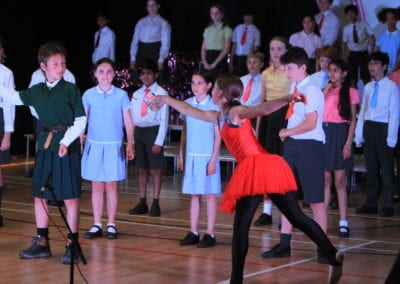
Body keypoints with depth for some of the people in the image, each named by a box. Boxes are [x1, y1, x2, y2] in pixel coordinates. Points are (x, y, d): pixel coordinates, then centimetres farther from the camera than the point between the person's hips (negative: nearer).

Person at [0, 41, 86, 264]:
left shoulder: (71, 90, -5)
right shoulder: (37, 91, 8)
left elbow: (80, 121, -6)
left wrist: (66, 142, -16)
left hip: (67, 147, -6)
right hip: (46, 146, 6)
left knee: (71, 197, -3)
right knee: (40, 195, 10)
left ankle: (72, 245, 4)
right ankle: (42, 244, 21)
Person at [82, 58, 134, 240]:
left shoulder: (121, 95, 0)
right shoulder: (88, 95, 1)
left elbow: (128, 122, 3)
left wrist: (130, 144, -2)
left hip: (114, 146, -1)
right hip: (94, 145, 1)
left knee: (111, 186, 3)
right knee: (97, 186, 5)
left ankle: (111, 224, 10)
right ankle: (97, 225, 11)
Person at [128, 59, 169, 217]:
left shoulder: (161, 94, -7)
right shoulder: (136, 94, 10)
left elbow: (164, 119, -9)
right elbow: (132, 118, 12)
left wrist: (159, 142, -13)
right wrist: (131, 140, 8)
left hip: (153, 132, -5)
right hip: (138, 132, 5)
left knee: (155, 169, 0)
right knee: (142, 169, 10)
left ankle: (155, 204, 7)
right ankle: (142, 203, 16)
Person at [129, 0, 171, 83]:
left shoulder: (163, 23, 5)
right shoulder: (141, 22, 16)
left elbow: (165, 43, -2)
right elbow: (134, 40, 13)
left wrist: (161, 61, -13)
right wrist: (133, 59, 3)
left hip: (155, 52, -3)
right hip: (141, 53, 3)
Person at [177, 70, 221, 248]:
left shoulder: (214, 106, -5)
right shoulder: (187, 104, 7)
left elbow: (218, 135, -5)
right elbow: (184, 132, 13)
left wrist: (213, 160, -10)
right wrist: (181, 155, 8)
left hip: (207, 157, -4)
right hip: (191, 156, 4)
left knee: (209, 194, 2)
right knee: (193, 195, 8)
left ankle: (210, 234, 6)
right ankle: (193, 233, 13)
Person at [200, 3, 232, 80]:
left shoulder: (227, 29, 1)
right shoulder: (207, 29, 15)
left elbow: (226, 49, -6)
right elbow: (203, 48, 11)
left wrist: (214, 63, -13)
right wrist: (205, 62, -6)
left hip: (220, 59, -4)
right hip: (207, 58, 4)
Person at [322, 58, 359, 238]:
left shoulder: (350, 92, 0)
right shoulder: (325, 90, 11)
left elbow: (352, 120, -1)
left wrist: (348, 144, -9)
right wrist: (327, 89, -5)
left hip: (340, 134, -3)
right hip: (323, 134, 3)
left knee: (339, 181, -2)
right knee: (325, 180, 7)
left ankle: (343, 223, 2)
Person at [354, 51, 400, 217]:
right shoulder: (368, 87, 12)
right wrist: (359, 135, 10)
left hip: (383, 128, -6)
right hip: (368, 127, 6)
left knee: (386, 168, -1)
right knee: (371, 167, 10)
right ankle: (371, 203, 17)